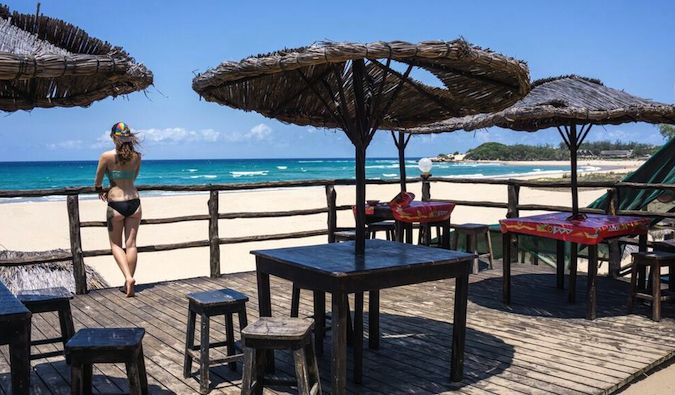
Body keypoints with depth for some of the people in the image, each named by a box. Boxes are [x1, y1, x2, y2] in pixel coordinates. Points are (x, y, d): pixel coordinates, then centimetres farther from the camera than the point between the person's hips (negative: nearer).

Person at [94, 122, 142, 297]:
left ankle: (128, 277, -7)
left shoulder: (106, 156, -8)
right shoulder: (137, 156, 3)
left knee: (116, 244, 11)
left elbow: (98, 182, 2)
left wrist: (101, 190, 26)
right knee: (131, 244, 8)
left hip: (116, 204, -3)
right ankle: (128, 285, 13)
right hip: (134, 202, 3)